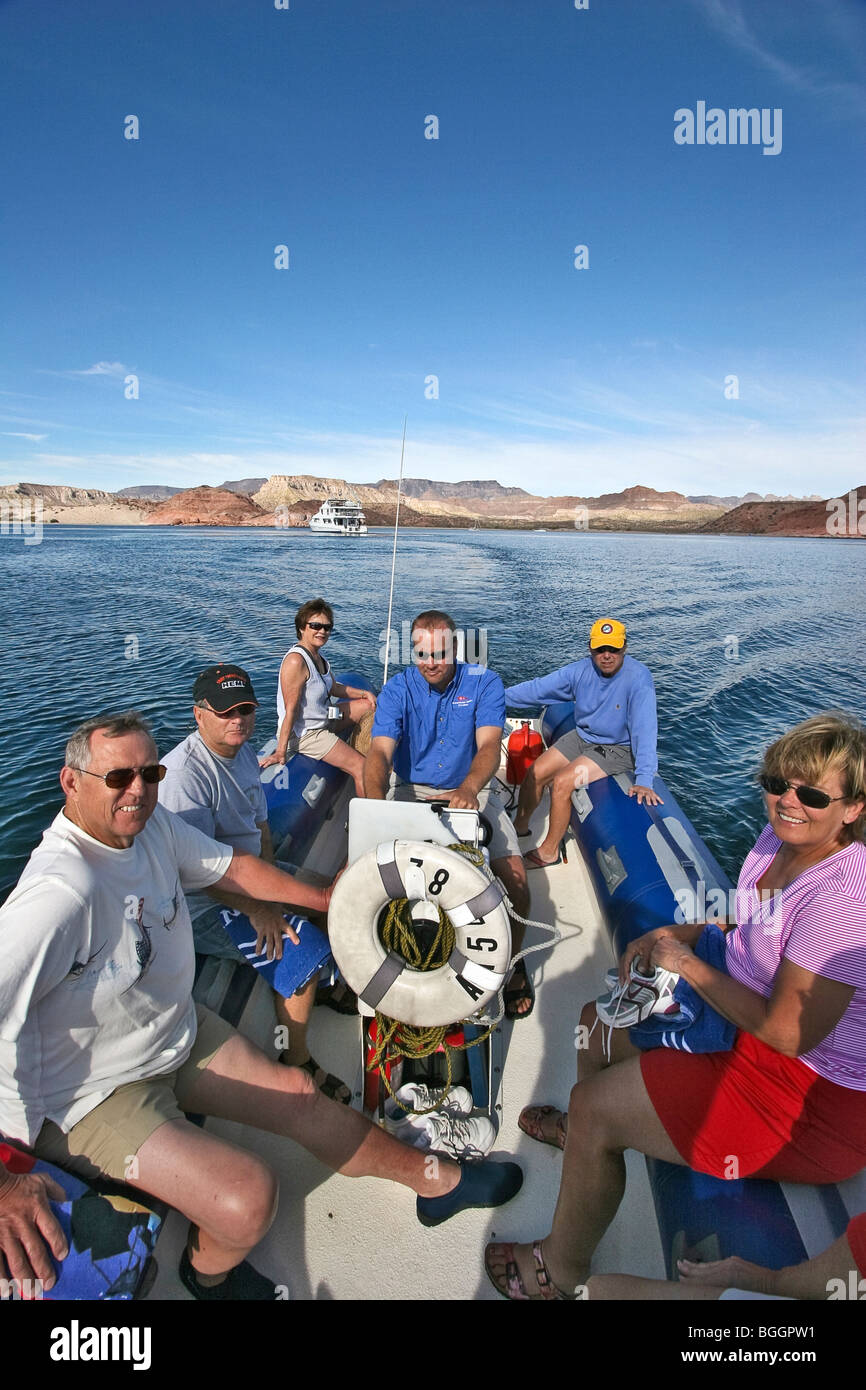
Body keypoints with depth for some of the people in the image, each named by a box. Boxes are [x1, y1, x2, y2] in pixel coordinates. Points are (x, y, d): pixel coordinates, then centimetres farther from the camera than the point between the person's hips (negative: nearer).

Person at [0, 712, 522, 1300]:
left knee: (301, 1096, 9)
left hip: (179, 1033, 8)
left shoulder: (153, 824, -9)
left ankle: (440, 1181, 29)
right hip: (97, 1094, -7)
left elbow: (231, 866, 6)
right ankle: (209, 1272, 17)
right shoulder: (60, 893, -34)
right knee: (249, 1196, -21)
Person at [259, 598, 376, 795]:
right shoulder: (296, 661, -26)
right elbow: (291, 709, -28)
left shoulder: (317, 654, 4)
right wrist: (281, 752, -27)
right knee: (361, 768, -10)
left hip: (322, 719, 10)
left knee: (368, 707, 20)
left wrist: (363, 693, 7)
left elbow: (333, 688, 18)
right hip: (304, 733, -10)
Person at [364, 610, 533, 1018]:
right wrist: (376, 803, -40)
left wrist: (468, 789, -42)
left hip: (471, 790, 0)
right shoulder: (397, 689, -7)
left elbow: (489, 744, -20)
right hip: (410, 790, 1)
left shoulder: (484, 683, -8)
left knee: (514, 876, -17)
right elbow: (380, 751, -19)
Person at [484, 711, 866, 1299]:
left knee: (593, 1106, -10)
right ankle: (583, 1129, 50)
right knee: (600, 1018, 19)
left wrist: (689, 964, -20)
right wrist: (673, 933, -2)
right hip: (739, 1025, 10)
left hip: (809, 1099, -9)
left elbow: (786, 1031, -31)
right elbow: (741, 909, 14)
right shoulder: (782, 839, -3)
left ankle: (562, 1269, 18)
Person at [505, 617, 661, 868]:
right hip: (582, 736, 6)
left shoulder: (638, 677, -26)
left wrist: (644, 780, -40)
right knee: (535, 773, -1)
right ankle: (520, 825, 27)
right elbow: (538, 688, -5)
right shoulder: (581, 670, -9)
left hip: (617, 749, -6)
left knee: (562, 782, -21)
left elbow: (645, 728, -33)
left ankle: (549, 851, 0)